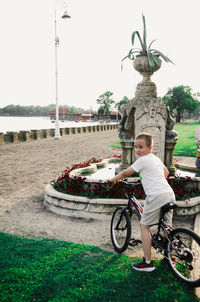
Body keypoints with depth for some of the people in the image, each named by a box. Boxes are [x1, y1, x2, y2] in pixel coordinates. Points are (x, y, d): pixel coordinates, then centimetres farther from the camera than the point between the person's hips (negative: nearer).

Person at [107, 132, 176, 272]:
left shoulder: (142, 160, -4)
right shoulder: (156, 158, 21)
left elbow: (126, 173, 1)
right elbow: (166, 172, 37)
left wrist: (113, 179, 16)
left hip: (156, 196, -8)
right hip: (169, 193, 8)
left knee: (144, 226, 4)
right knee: (167, 227, 20)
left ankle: (148, 262, 6)